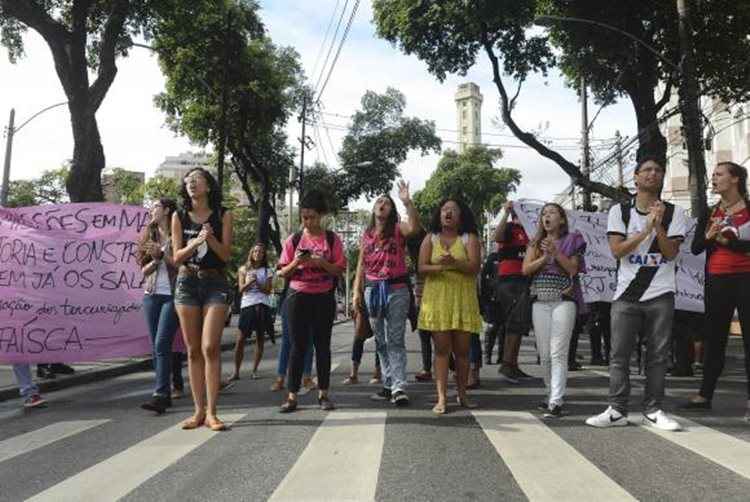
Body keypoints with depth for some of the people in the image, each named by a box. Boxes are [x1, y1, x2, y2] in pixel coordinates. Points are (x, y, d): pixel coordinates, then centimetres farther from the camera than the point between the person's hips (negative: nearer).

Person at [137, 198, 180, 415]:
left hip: (172, 295, -6)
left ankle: (160, 395, -14)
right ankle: (165, 392, 12)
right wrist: (155, 260, -5)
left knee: (162, 344, -14)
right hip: (152, 295, 6)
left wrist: (162, 254, -13)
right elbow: (144, 270, 14)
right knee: (156, 346, 5)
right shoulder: (149, 236, 16)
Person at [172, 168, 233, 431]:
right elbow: (177, 257, 3)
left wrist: (211, 239, -19)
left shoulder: (222, 216, 2)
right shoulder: (179, 217, 8)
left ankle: (211, 413, -6)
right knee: (193, 350, 4)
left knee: (210, 348, -11)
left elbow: (226, 254, -1)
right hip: (187, 283, 2)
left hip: (215, 284, -2)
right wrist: (195, 243, -15)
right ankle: (199, 410, 11)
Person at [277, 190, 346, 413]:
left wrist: (322, 262, -18)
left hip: (324, 297, 0)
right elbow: (283, 273, 3)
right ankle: (292, 395, 4)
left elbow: (340, 269, -2)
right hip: (298, 297, 0)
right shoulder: (293, 240, 3)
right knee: (298, 346, 0)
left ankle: (323, 393, 14)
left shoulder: (332, 239, 1)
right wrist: (296, 262, -16)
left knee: (322, 344, 5)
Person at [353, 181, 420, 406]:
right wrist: (357, 292, 7)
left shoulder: (398, 229, 1)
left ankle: (399, 388, -10)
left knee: (396, 340, -7)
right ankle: (388, 385, 18)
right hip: (372, 290, 5)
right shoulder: (366, 235, 15)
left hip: (396, 289, -5)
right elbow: (361, 266, 14)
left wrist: (407, 202, -29)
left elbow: (414, 228, -22)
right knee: (380, 341, 10)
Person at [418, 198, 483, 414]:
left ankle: (462, 394, 21)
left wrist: (454, 263, -25)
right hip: (437, 299, 0)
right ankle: (441, 398, 2)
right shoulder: (431, 238, 10)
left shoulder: (469, 238, 6)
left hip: (463, 300, 0)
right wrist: (440, 266, -20)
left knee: (462, 350, 6)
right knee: (441, 349, -1)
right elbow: (421, 268, -1)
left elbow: (475, 267, -7)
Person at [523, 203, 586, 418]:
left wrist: (556, 252, -13)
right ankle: (552, 393, 22)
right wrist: (545, 257, -8)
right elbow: (526, 269, 5)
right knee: (544, 354, 7)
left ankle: (556, 402, -11)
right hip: (540, 301, 4)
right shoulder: (536, 243, 16)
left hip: (564, 299, -4)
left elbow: (573, 268, -3)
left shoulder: (571, 240, 7)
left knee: (558, 353, -11)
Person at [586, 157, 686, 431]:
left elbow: (671, 253, -3)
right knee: (619, 354, 1)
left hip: (660, 295, 1)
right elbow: (617, 250, -6)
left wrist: (658, 225, -16)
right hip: (627, 294, 0)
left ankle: (653, 410, 16)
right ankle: (617, 410, 8)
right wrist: (646, 229, -13)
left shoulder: (674, 213, 6)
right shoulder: (619, 211, 4)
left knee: (658, 355, 5)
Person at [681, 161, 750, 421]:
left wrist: (727, 240, -16)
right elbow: (695, 248, 4)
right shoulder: (709, 213, 12)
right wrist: (709, 236, -14)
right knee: (714, 338, 10)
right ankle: (705, 395, 17)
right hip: (716, 281, 4)